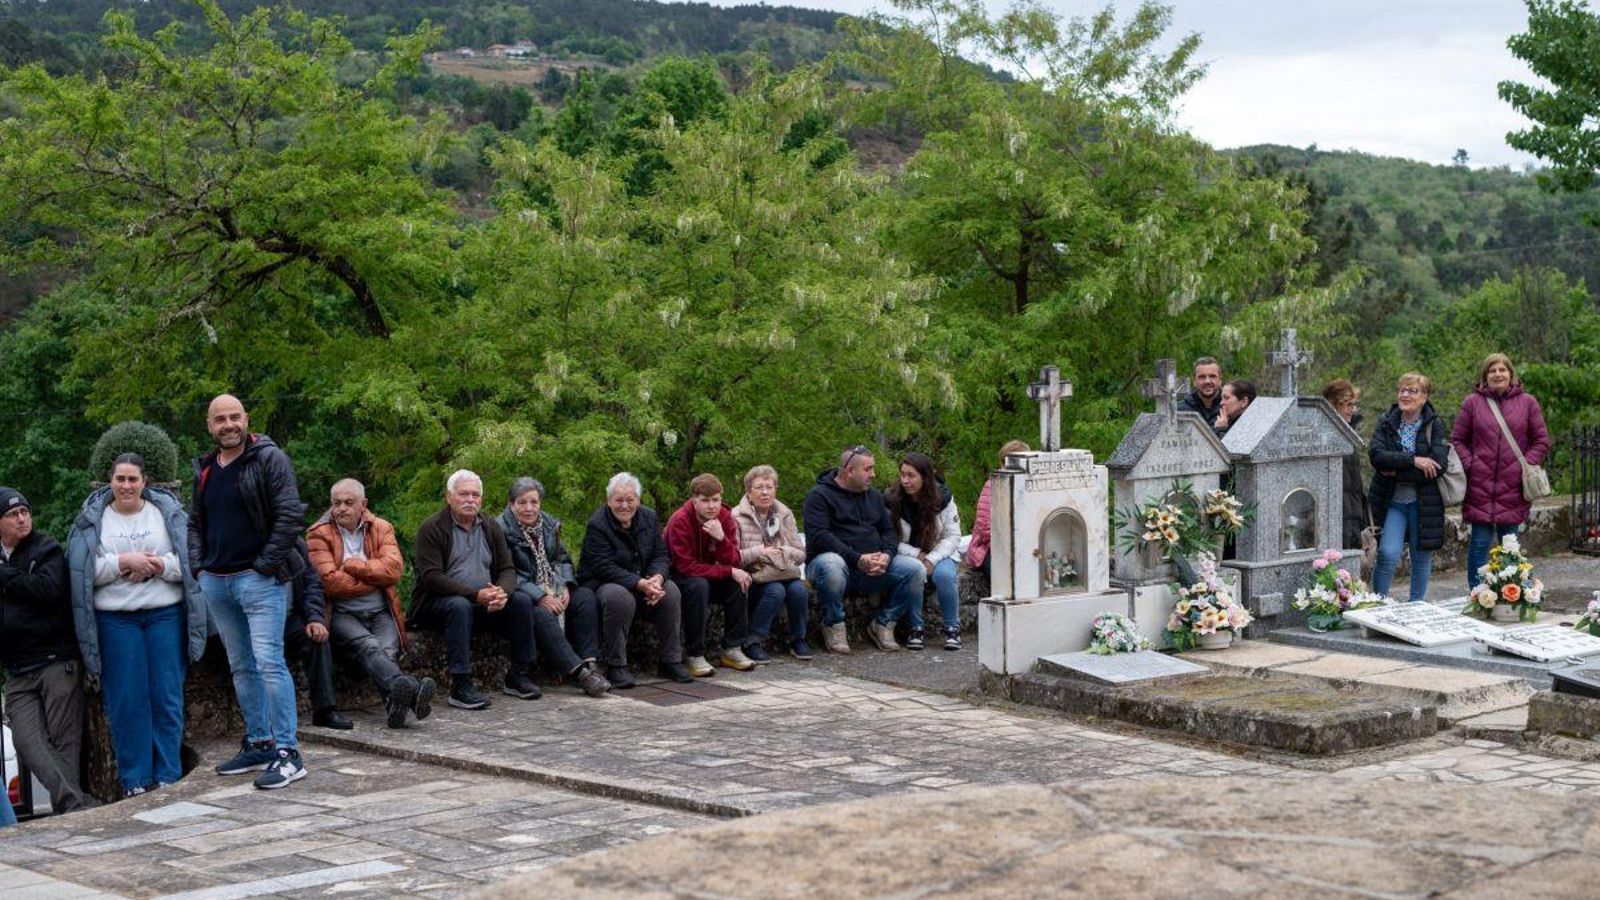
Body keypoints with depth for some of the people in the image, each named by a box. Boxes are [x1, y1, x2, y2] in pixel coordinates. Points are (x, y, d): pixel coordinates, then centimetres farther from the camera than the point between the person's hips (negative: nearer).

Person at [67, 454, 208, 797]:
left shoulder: (168, 512, 6)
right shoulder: (92, 520, 8)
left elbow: (190, 562, 1)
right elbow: (83, 571, -1)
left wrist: (159, 564, -15)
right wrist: (124, 562, -12)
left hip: (165, 615, 0)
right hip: (115, 620, 0)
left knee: (167, 697, 1)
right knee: (126, 700, 0)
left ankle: (168, 776, 9)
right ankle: (135, 780, 7)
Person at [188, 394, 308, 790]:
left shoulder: (270, 459, -6)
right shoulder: (205, 469, 15)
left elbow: (291, 516, -12)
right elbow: (194, 522, 24)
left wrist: (266, 565, -14)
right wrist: (199, 564, 9)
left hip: (259, 579, -7)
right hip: (216, 581, 7)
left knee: (269, 661, -13)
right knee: (241, 666, 12)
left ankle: (287, 752, -12)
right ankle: (259, 743, 21)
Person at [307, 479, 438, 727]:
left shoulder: (381, 528, 14)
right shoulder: (318, 534, 6)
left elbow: (394, 568, -3)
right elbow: (329, 581, -9)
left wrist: (352, 565, -5)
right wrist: (374, 578, -1)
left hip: (380, 612, 4)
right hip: (342, 614, -3)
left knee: (387, 650, -29)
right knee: (369, 647, -33)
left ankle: (397, 703, -53)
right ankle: (413, 689, -60)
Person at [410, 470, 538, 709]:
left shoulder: (492, 528, 12)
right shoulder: (432, 528, -6)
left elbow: (508, 570, 7)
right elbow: (431, 577, -17)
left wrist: (502, 592, -19)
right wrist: (475, 595, -27)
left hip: (485, 602, 5)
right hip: (436, 602, -5)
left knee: (522, 601, -16)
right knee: (460, 606, -36)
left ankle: (517, 676, -7)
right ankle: (460, 687, -37)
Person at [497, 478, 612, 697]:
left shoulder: (549, 524, 12)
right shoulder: (502, 530, -10)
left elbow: (562, 559, 17)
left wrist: (566, 586, -6)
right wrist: (541, 597, -23)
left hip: (551, 590, 7)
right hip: (522, 595, -6)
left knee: (586, 597, -18)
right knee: (543, 614, -35)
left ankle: (589, 662, -26)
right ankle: (578, 671, -41)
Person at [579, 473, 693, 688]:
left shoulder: (649, 517, 4)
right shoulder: (597, 525, -15)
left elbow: (660, 555, 2)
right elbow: (604, 568, -22)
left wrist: (657, 578, -22)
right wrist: (640, 584, -31)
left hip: (644, 582, 6)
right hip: (601, 583, -6)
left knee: (671, 592, -21)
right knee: (620, 597, -38)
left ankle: (670, 661, -10)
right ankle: (615, 667, -28)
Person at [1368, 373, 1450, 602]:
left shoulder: (1435, 426, -2)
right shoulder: (1387, 423, 3)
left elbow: (1438, 464, -14)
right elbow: (1376, 454, -13)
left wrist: (1397, 472, -16)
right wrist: (1413, 460, -22)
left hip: (1424, 503, 0)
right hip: (1392, 500, 0)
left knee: (1422, 557, 9)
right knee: (1388, 553, -13)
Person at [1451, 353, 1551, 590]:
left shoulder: (1527, 402, 6)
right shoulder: (1472, 402, 4)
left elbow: (1542, 441, 9)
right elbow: (1457, 439, 8)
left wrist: (1526, 466, -4)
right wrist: (1469, 465, -5)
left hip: (1513, 487, 1)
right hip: (1480, 486, -1)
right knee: (1480, 542, 0)